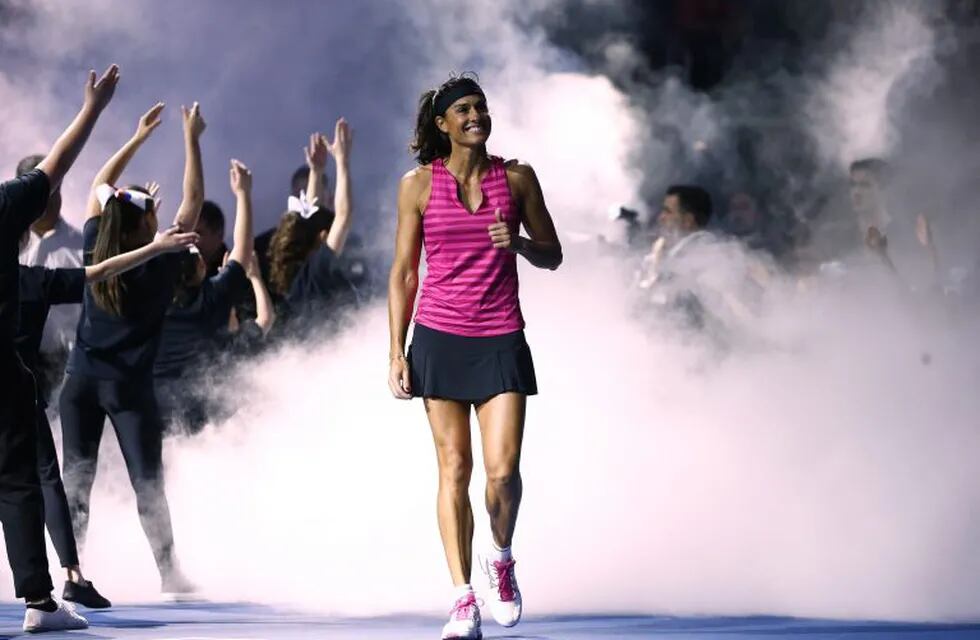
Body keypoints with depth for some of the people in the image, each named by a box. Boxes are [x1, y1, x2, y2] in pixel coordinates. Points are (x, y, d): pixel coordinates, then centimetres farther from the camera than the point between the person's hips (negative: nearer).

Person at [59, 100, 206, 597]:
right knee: (147, 484, 0)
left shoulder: (95, 254, 2)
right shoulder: (160, 263, -8)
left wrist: (138, 138, 20)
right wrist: (192, 140, 3)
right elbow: (193, 201, -3)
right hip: (129, 387, -3)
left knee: (75, 480, 6)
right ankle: (169, 574, -2)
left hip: (80, 382, 3)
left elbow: (98, 188, 16)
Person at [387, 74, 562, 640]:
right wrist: (397, 352, 1)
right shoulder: (419, 184, 3)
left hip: (501, 340, 0)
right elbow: (404, 273, 5)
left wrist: (519, 242, -11)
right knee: (454, 469, -1)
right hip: (440, 338, 0)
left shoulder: (517, 178, 4)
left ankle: (502, 559, 20)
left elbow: (552, 255, 12)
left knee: (503, 469, -10)